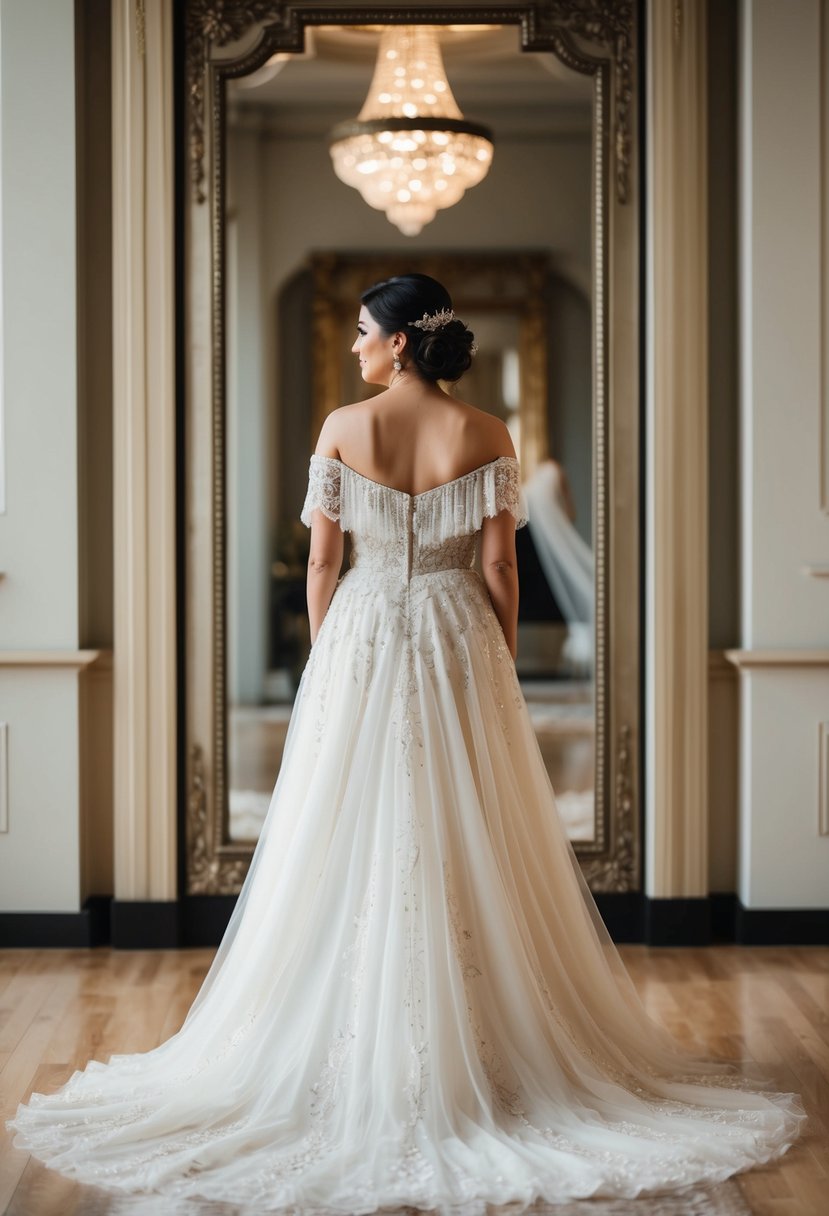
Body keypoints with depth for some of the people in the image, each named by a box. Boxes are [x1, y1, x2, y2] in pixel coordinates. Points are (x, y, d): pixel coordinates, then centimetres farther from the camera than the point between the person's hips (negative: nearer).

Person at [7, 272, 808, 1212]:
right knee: (468, 851, 5)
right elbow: (498, 568, -3)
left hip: (360, 640, 0)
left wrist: (326, 665, 8)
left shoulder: (342, 428, -4)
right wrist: (504, 671, 7)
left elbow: (320, 560, -2)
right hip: (460, 643, 0)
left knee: (355, 845, 5)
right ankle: (479, 1046, 10)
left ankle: (361, 1056, 10)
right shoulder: (486, 436, -3)